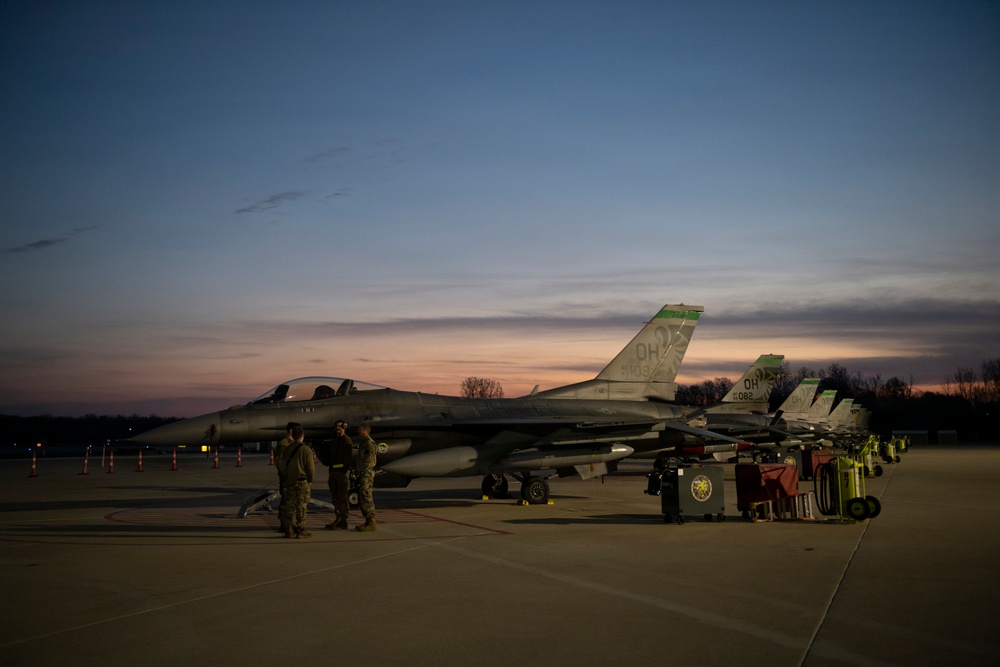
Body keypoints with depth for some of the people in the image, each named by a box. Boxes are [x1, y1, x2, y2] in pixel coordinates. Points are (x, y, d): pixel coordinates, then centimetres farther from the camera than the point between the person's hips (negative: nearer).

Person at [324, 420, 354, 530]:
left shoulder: (346, 440, -6)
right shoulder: (335, 441, 21)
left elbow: (349, 458, -13)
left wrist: (345, 470, -21)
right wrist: (330, 473, 20)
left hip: (343, 471, -9)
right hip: (334, 471, 9)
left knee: (342, 497, -8)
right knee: (335, 497, 10)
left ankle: (342, 521, -7)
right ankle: (339, 519, 17)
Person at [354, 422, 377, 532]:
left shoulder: (369, 443, -11)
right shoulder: (362, 443, 20)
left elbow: (369, 461, -17)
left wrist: (361, 472, -17)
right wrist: (358, 473, 18)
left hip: (367, 473, -10)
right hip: (362, 474, 10)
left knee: (366, 498, -13)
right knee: (361, 499, 11)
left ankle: (371, 522, -13)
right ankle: (368, 521, 15)